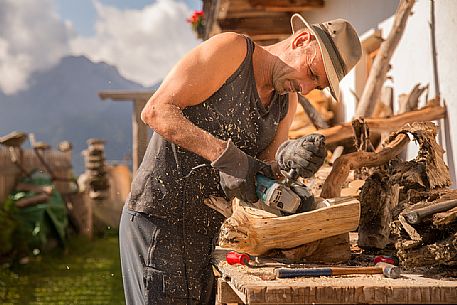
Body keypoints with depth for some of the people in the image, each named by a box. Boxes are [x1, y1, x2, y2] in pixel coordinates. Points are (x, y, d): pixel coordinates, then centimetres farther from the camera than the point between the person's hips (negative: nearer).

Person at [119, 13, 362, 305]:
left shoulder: (287, 101, 11)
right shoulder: (231, 49, -11)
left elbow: (261, 172, 2)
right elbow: (156, 111, -18)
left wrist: (286, 158, -21)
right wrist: (224, 154, -27)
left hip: (206, 230, 8)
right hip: (159, 219, -7)